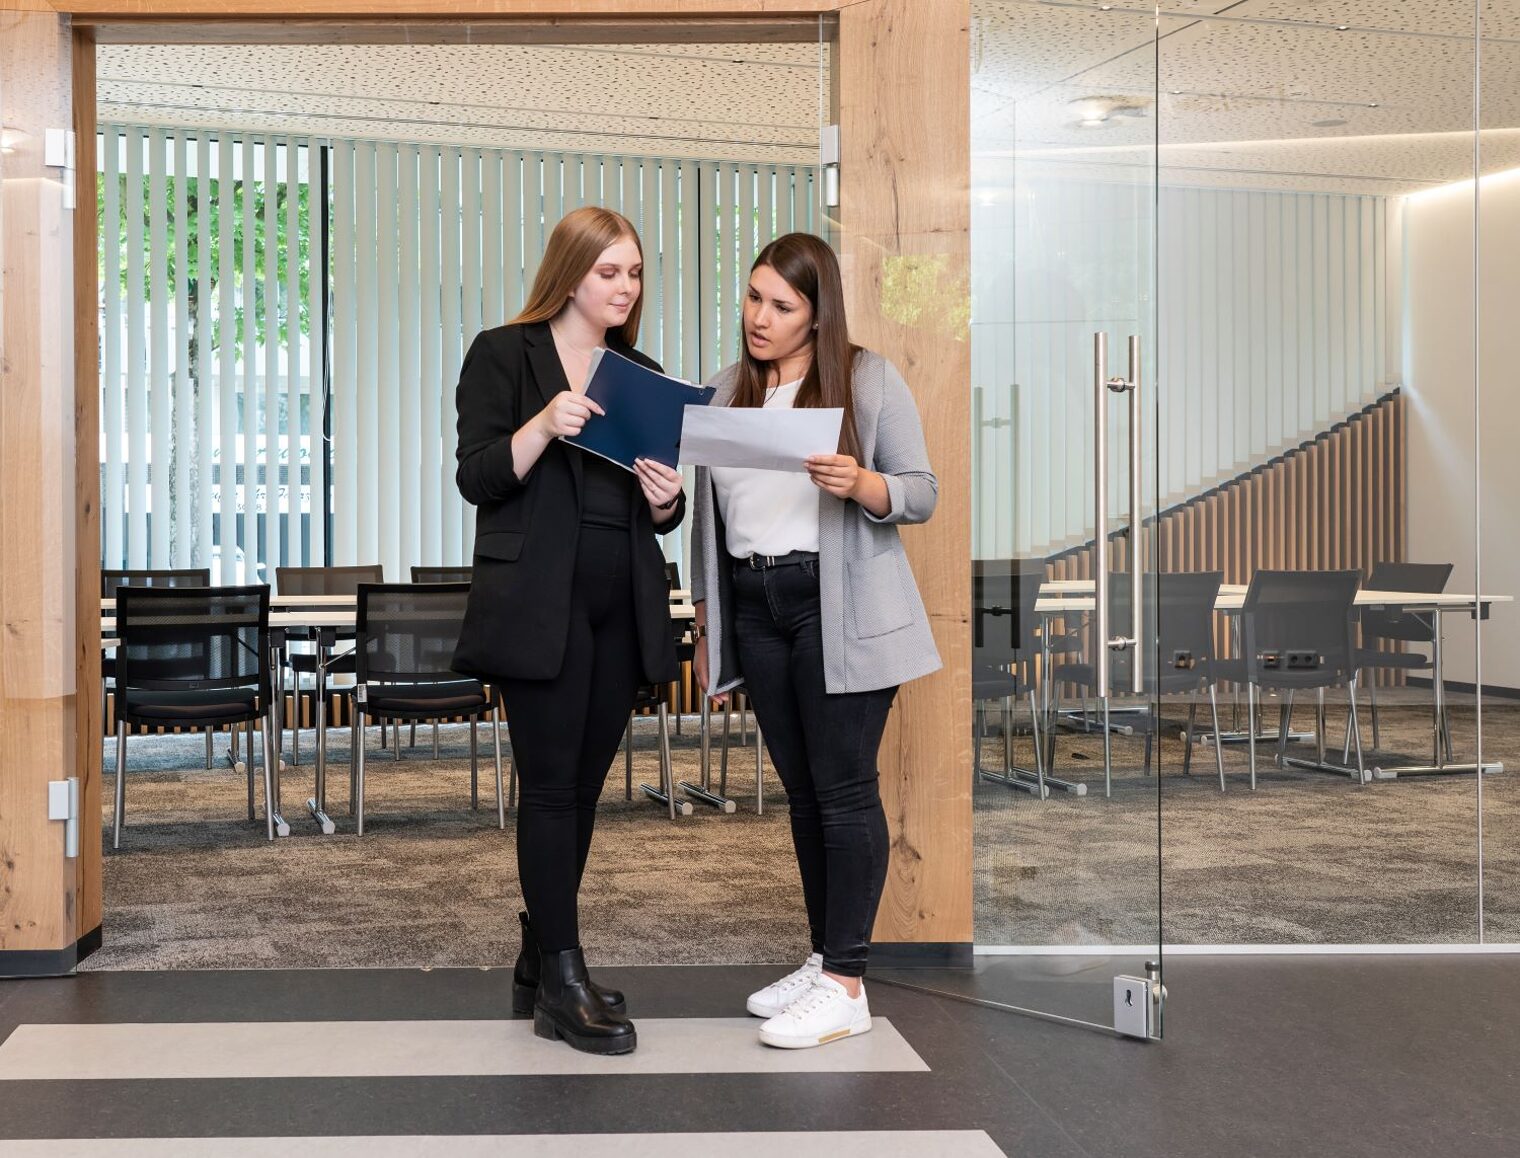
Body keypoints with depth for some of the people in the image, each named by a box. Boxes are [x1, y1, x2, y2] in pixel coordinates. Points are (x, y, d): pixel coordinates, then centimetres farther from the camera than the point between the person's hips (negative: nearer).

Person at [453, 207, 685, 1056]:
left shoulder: (641, 374, 15)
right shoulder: (503, 356, 0)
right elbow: (478, 479, -8)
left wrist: (666, 499, -7)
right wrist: (544, 424, -24)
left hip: (621, 608, 6)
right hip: (539, 606, -5)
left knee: (583, 788, 8)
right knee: (553, 786, -6)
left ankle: (539, 968, 19)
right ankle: (564, 985, -1)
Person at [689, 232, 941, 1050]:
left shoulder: (870, 380, -2)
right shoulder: (728, 390, 12)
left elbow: (922, 493, -3)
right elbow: (709, 511, 14)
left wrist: (859, 484, -24)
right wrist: (705, 622, 13)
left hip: (840, 611, -5)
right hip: (753, 607, 5)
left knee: (844, 789, -4)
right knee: (802, 790, 10)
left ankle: (846, 986, 0)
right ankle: (824, 958, 20)